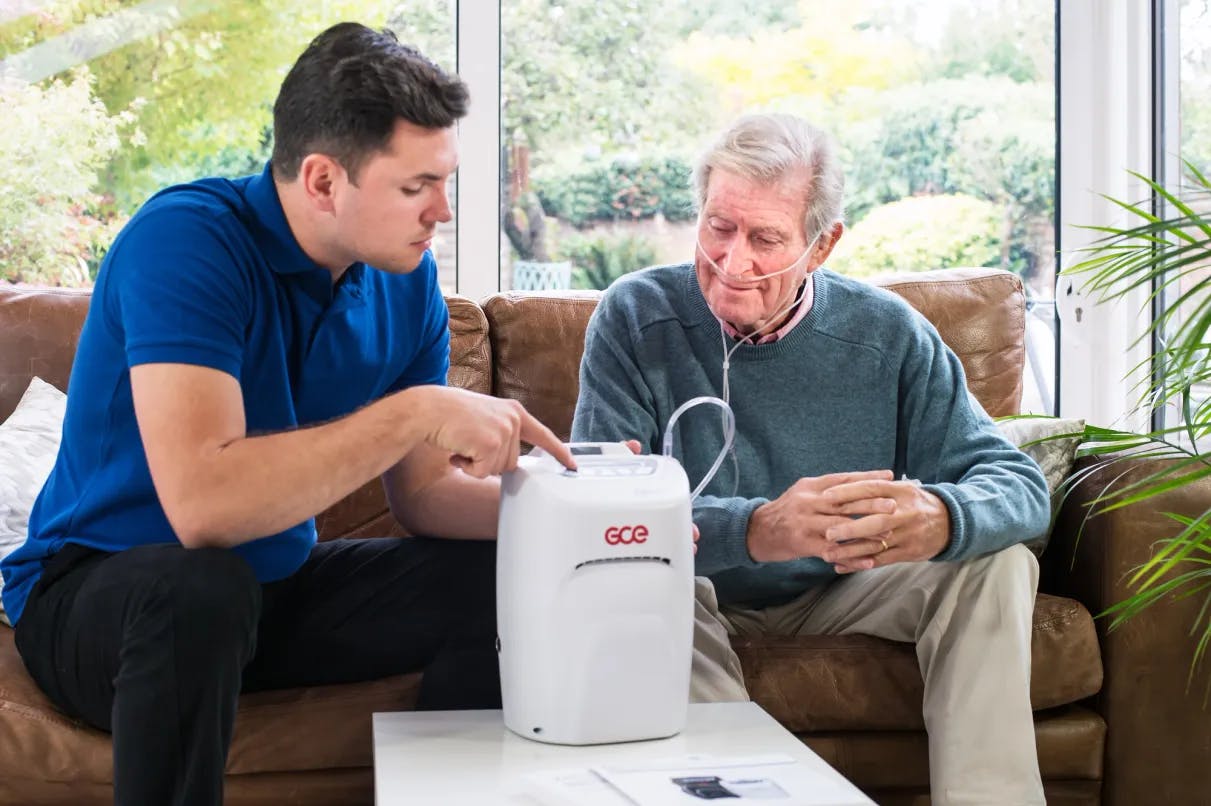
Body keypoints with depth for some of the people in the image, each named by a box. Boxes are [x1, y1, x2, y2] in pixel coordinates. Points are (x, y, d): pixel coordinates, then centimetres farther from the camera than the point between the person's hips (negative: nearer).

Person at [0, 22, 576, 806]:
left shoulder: (405, 275, -5)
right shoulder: (185, 240, -25)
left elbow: (421, 492, 1)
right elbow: (201, 503, -36)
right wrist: (418, 410, -35)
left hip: (277, 582, 6)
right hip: (94, 591, -6)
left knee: (502, 577, -9)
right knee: (202, 587, -37)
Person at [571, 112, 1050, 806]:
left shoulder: (889, 336, -9)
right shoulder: (636, 319, -15)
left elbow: (1019, 483, -13)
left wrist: (940, 520, -40)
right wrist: (756, 529, -44)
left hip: (842, 592, 2)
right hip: (700, 598, -2)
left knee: (998, 564, -17)